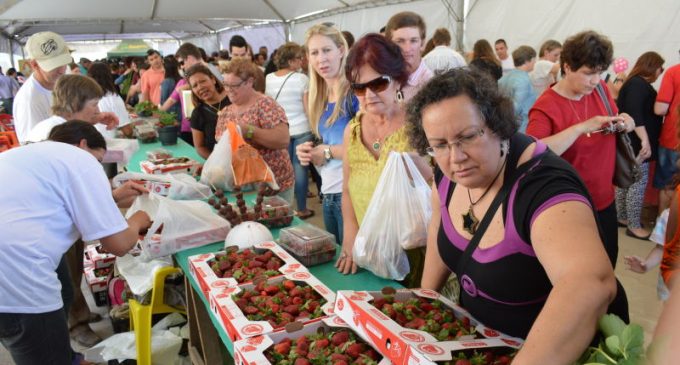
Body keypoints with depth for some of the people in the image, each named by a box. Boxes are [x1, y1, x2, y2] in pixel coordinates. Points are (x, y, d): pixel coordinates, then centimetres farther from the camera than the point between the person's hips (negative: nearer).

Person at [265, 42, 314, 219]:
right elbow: (307, 109, -10)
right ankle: (302, 209, 11)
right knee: (300, 168, 3)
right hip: (301, 130, -4)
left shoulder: (268, 79, 3)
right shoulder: (302, 78, -10)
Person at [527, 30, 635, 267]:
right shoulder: (546, 107, -20)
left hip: (605, 200, 6)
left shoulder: (600, 90, -1)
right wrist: (581, 127, -37)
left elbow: (624, 123, 16)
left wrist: (626, 123, -9)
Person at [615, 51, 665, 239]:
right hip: (636, 144, -11)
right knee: (638, 184, -5)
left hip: (630, 143, 11)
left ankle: (621, 217, 25)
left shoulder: (636, 83, 16)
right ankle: (634, 226, 1)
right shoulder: (639, 84, -16)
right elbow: (634, 113, -28)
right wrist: (645, 140, -31)